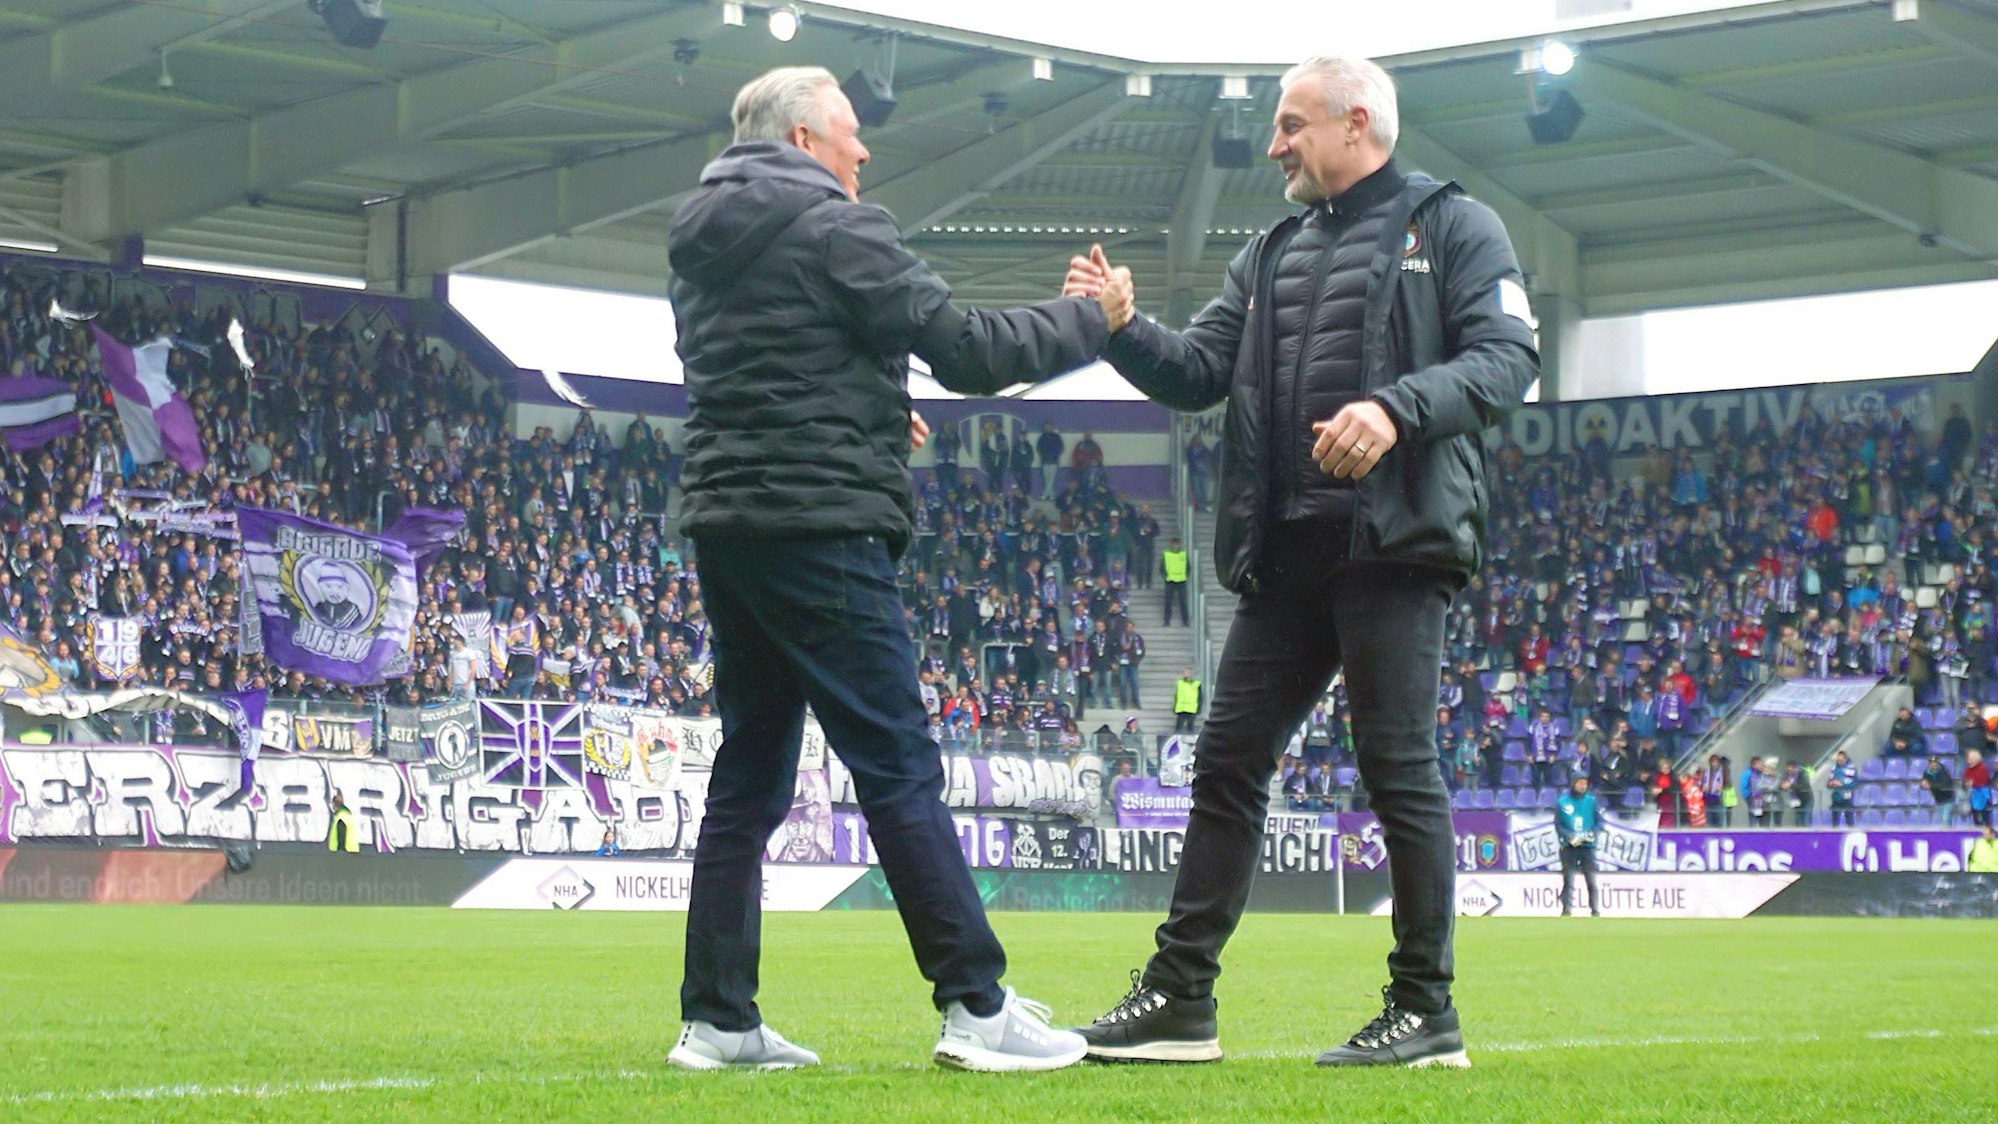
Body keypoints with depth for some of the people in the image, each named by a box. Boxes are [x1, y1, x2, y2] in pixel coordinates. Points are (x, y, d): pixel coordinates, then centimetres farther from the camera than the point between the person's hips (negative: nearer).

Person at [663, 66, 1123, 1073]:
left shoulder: (699, 245, 17)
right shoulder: (837, 230, -8)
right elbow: (969, 352, -11)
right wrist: (1091, 318, 2)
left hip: (724, 527, 8)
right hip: (818, 529, -8)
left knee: (748, 778, 11)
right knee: (900, 771, -7)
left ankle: (716, 1020, 10)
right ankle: (978, 1008, -8)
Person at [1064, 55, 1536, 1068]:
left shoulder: (1451, 227, 3)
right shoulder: (1272, 254, 22)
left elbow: (1506, 361, -8)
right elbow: (1198, 374, 15)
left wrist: (1398, 407, -24)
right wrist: (1120, 329, -4)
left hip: (1396, 540, -7)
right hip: (1285, 555, 7)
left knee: (1399, 768, -5)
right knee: (1227, 763, 5)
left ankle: (1426, 1011, 4)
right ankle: (1180, 998, 10)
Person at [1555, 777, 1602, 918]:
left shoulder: (1592, 801, 6)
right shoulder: (1562, 802, 2)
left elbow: (1599, 822, 5)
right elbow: (1558, 825, 0)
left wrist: (1591, 834, -13)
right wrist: (1570, 837, -15)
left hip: (1588, 846, 1)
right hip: (1569, 847, -1)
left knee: (1592, 882, 0)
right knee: (1568, 881, -4)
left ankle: (1595, 912, 4)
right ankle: (1567, 911, -4)